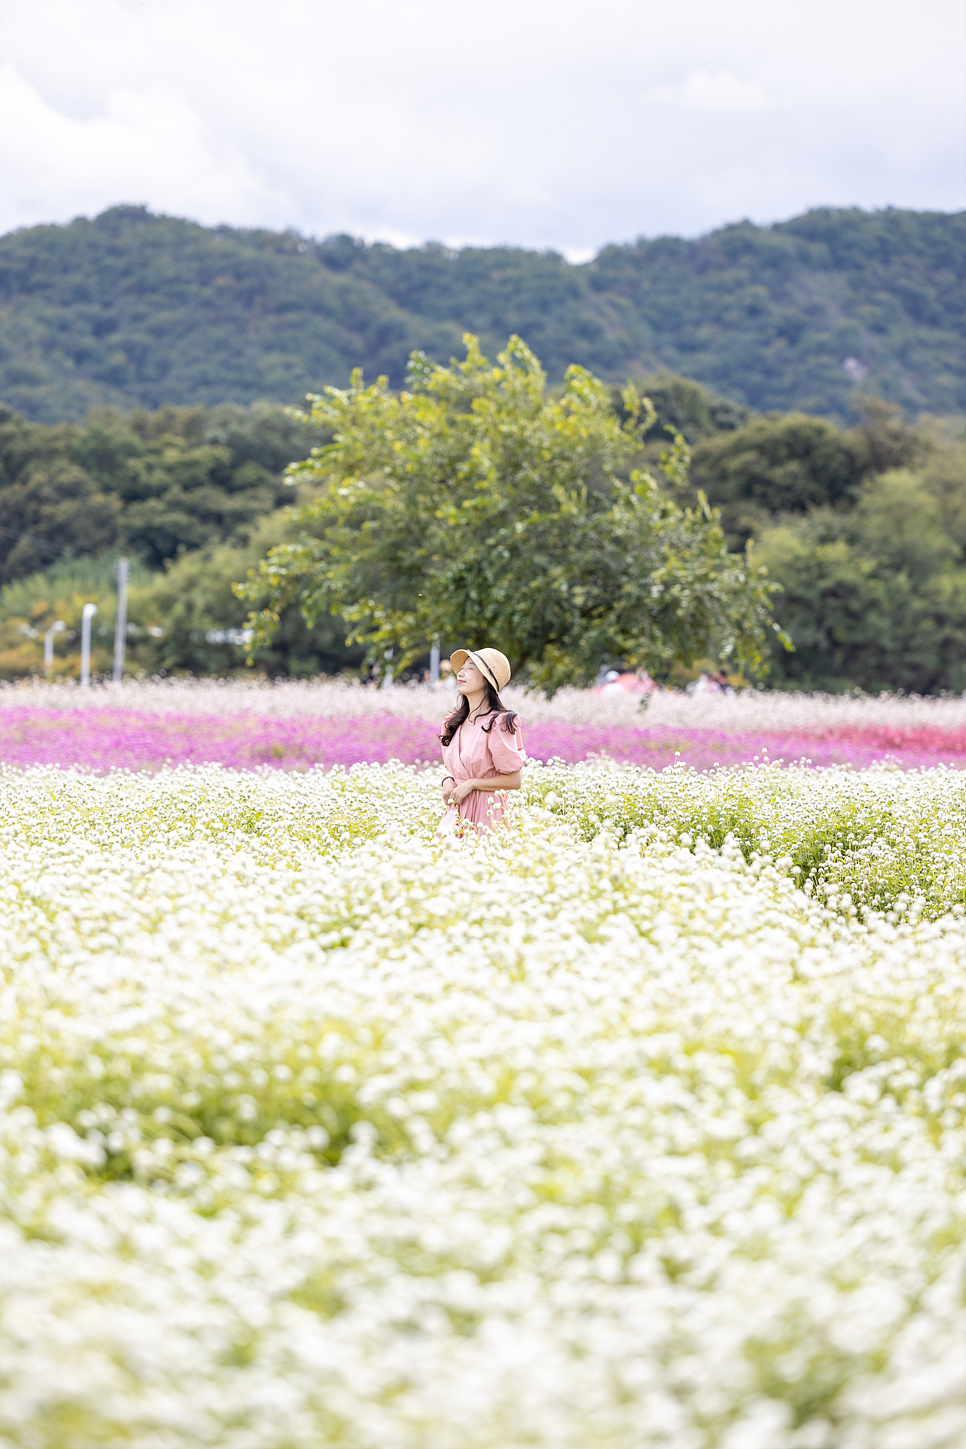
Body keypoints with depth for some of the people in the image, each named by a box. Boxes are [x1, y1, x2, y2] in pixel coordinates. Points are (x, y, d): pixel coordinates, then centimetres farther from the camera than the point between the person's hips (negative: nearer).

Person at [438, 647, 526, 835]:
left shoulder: (498, 723, -11)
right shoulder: (453, 723, 9)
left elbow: (514, 780, -10)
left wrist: (470, 784, -13)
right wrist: (448, 781, 1)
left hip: (486, 814, -5)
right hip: (456, 811, 5)